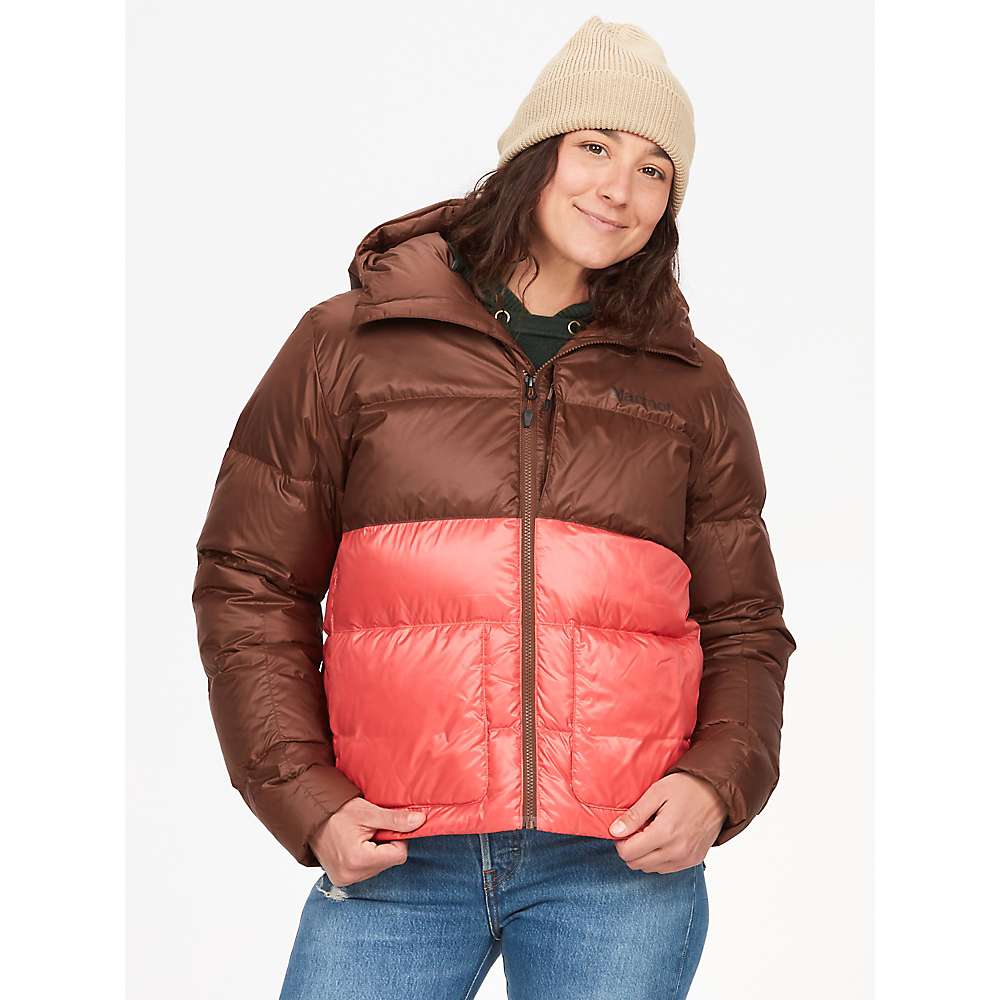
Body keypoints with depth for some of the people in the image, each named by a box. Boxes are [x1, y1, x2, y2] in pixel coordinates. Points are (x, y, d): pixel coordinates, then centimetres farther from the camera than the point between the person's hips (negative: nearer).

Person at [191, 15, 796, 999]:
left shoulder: (691, 386, 11)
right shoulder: (349, 345, 6)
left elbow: (743, 624, 15)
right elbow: (249, 585, 7)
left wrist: (716, 781, -4)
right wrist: (304, 796, -4)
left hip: (624, 864, 1)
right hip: (392, 860, -1)